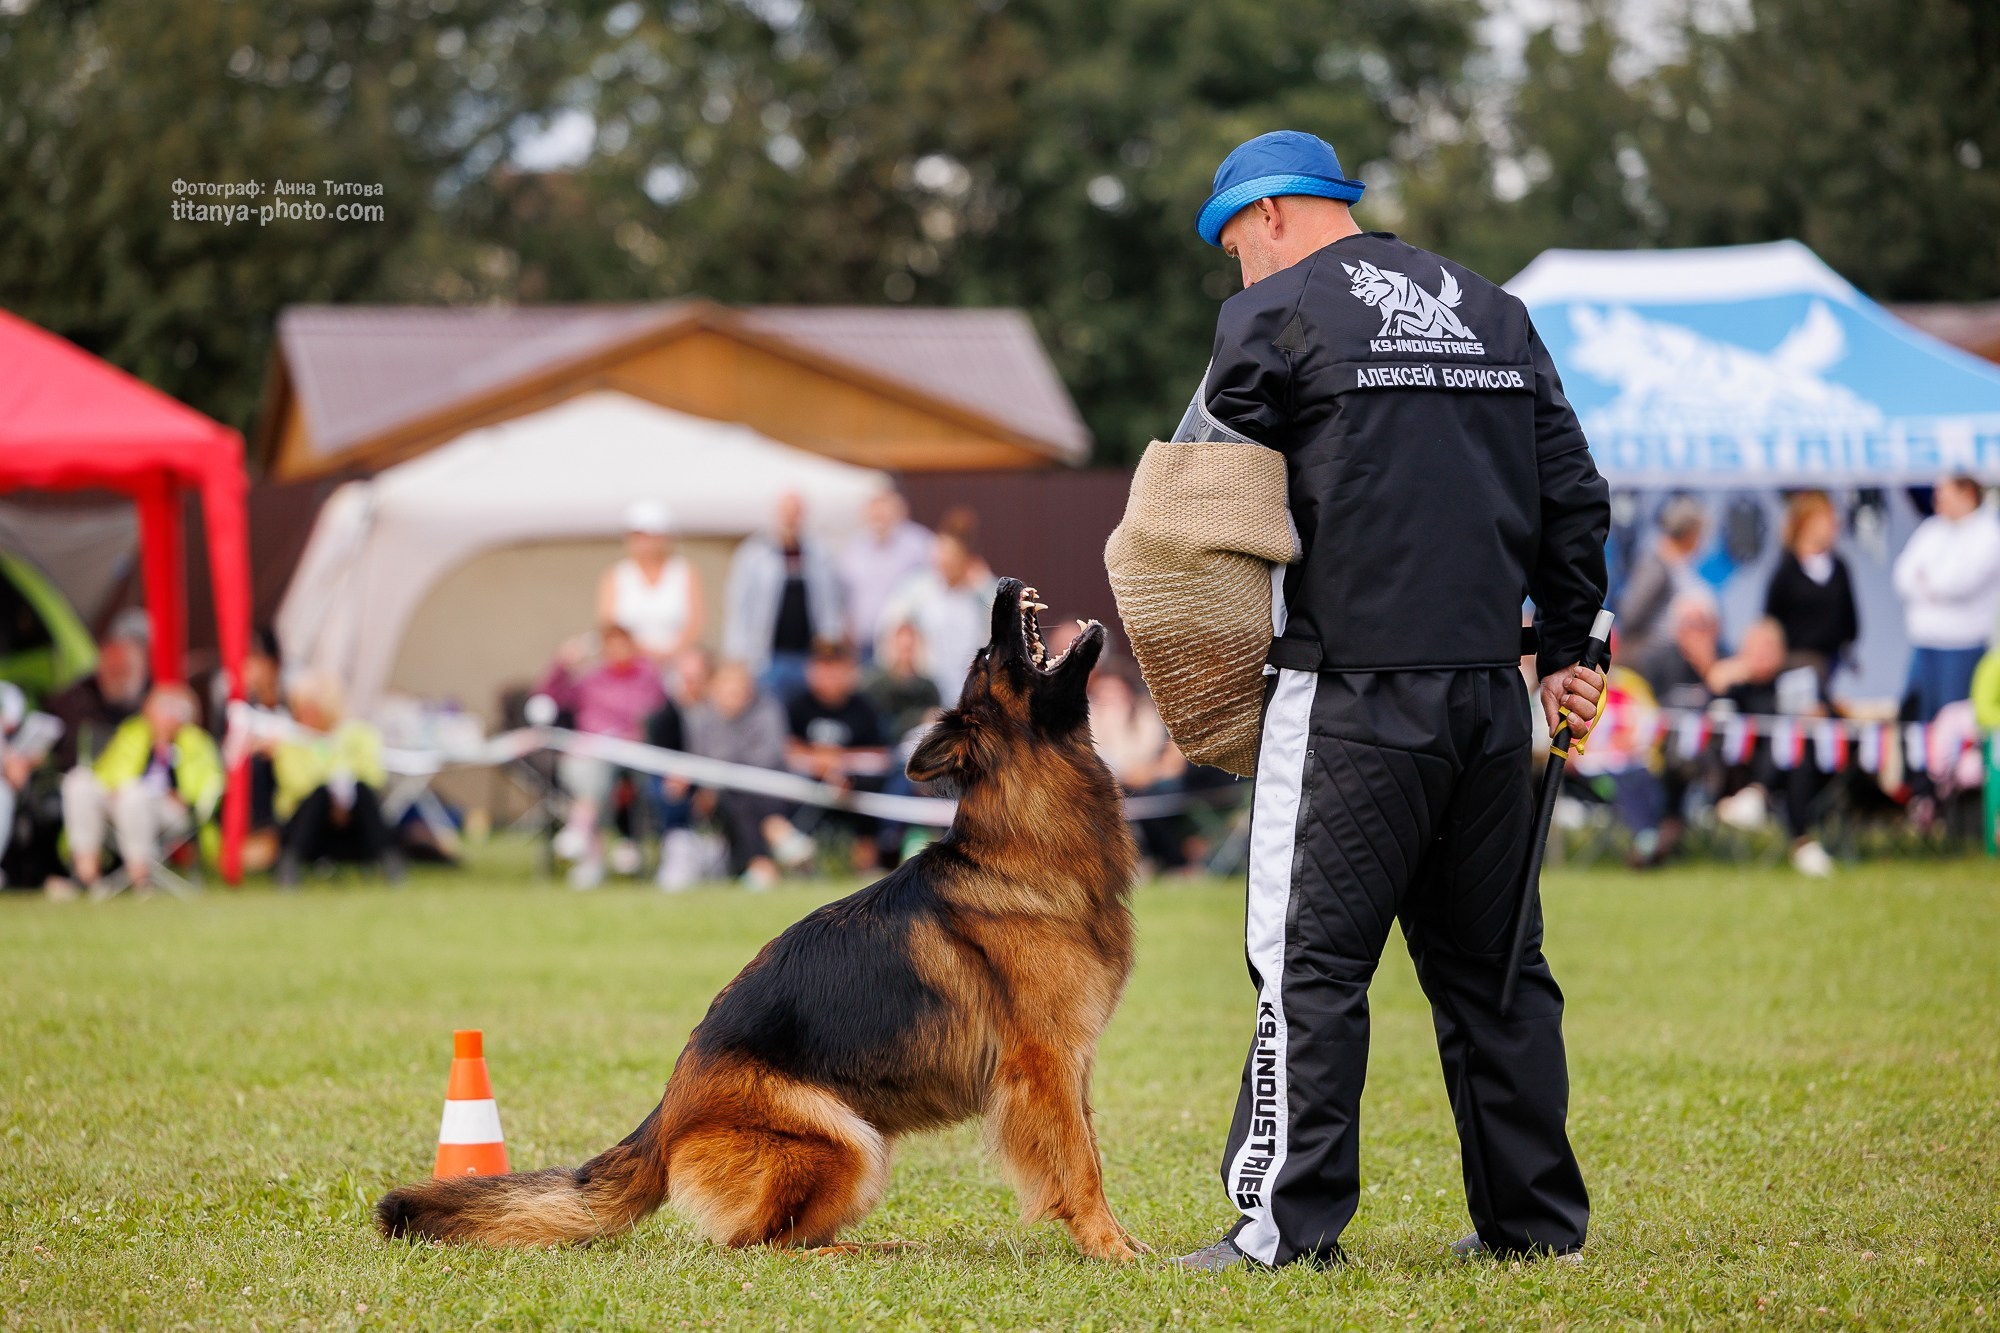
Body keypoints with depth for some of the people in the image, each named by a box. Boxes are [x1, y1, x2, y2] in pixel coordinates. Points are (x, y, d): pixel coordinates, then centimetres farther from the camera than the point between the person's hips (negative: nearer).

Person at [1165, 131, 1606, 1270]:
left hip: (1357, 688, -6)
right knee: (1493, 961, 12)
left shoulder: (1277, 313, -1)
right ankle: (1538, 1218, 14)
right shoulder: (1496, 313, 16)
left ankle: (1291, 1219, -8)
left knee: (1312, 959, -4)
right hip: (1493, 686, 6)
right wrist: (1567, 650, 19)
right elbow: (1574, 496, 15)